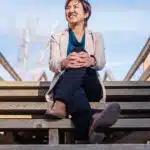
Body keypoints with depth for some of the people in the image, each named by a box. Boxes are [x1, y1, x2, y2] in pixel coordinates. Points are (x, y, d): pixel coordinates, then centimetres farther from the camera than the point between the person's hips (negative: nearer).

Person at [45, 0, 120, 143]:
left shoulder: (96, 36, 20)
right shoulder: (57, 37, 19)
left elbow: (101, 63, 0)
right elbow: (53, 64, 1)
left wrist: (91, 61, -28)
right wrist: (65, 62, -27)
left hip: (90, 87, 0)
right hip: (64, 86, 0)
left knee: (80, 51, -30)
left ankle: (60, 105, -55)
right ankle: (90, 123, -72)